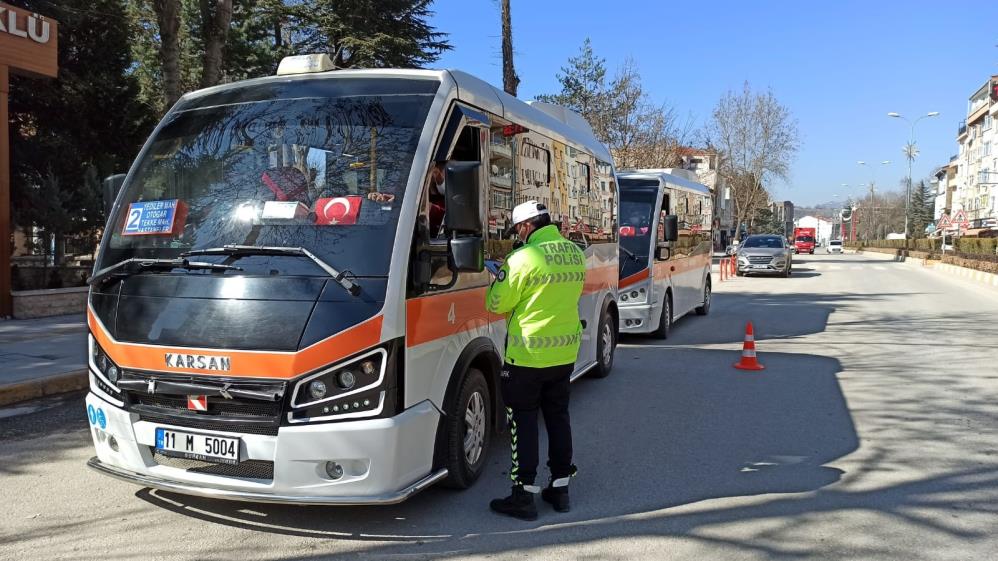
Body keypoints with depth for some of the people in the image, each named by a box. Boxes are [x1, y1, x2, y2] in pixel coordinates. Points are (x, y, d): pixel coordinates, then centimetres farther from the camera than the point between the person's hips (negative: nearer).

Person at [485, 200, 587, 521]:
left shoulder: (524, 258, -18)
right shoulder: (576, 254, 4)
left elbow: (496, 304, -12)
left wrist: (496, 281, 8)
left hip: (528, 356, -6)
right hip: (566, 352, 7)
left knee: (523, 422, 4)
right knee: (558, 417, 17)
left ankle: (523, 495, 8)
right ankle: (560, 488, 25)